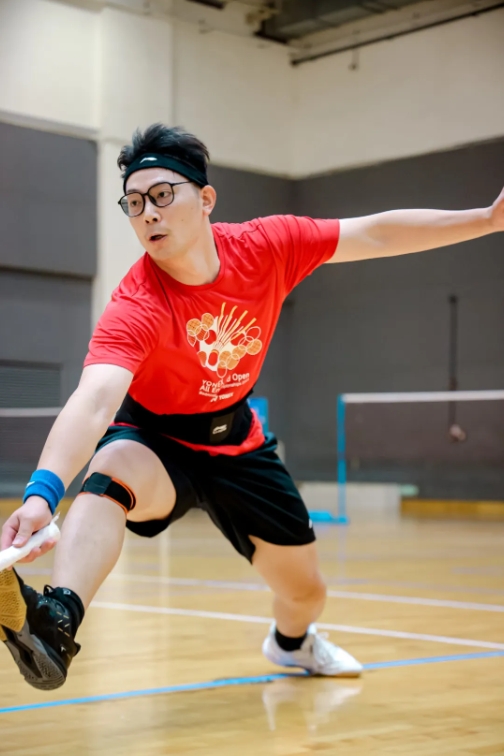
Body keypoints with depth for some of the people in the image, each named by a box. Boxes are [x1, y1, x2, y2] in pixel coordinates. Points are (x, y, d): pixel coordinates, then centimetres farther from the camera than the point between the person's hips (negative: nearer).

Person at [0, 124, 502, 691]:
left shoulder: (264, 246, -19)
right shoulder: (137, 307, -33)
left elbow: (375, 233, -9)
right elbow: (93, 402, -48)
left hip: (234, 437, 5)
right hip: (154, 440, -4)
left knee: (304, 591, 12)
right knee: (112, 469, -41)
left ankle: (292, 642, 50)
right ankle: (57, 620, -62)